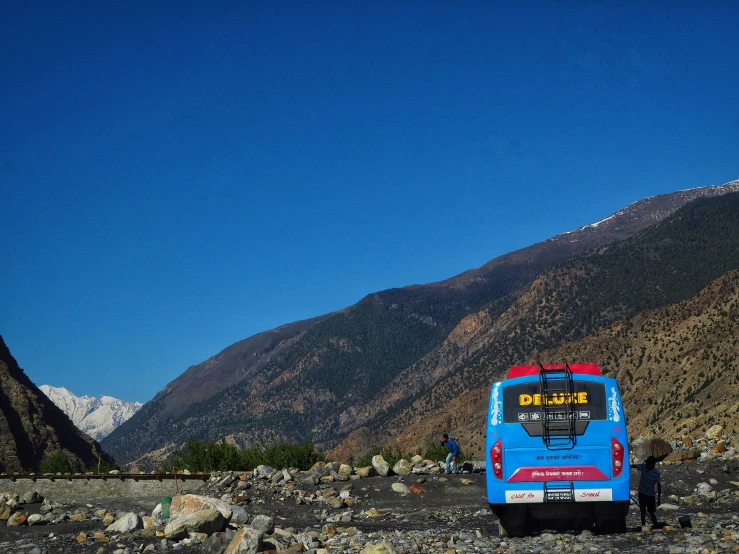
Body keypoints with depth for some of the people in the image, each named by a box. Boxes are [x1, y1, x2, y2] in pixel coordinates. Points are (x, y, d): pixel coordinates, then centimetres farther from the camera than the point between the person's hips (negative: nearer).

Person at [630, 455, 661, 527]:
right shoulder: (643, 467, -8)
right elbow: (633, 466, -2)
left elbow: (659, 486, -14)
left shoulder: (656, 473, -18)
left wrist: (659, 499, -12)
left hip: (650, 495, -4)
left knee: (651, 512, -3)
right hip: (642, 493, 4)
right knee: (643, 511, 11)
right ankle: (643, 525, 19)